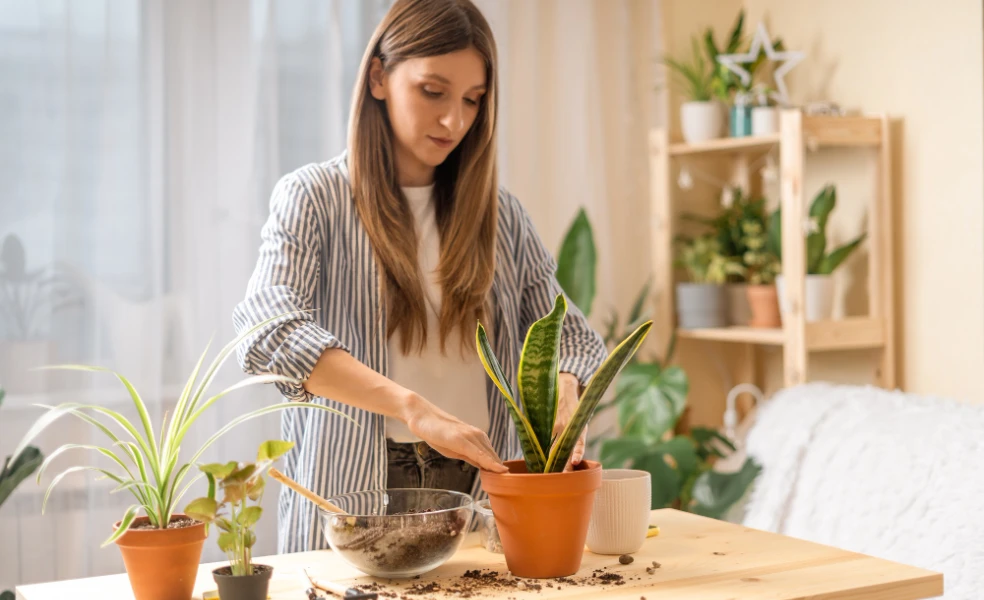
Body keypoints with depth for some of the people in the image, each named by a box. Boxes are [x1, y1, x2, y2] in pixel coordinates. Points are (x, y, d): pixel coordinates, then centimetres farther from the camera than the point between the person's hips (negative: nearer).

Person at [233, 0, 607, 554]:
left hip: (481, 486, 3)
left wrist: (564, 392, -12)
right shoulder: (314, 198, -1)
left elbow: (570, 333, 12)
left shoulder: (500, 213, 12)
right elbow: (267, 330, -17)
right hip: (355, 500, -3)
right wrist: (415, 409, -29)